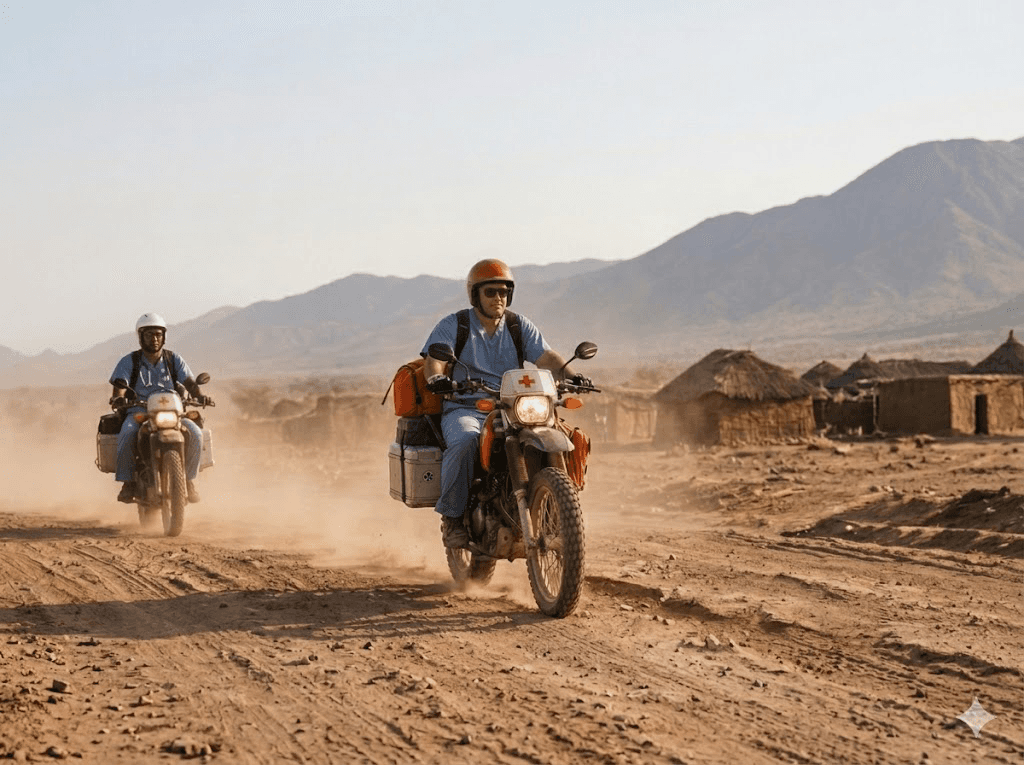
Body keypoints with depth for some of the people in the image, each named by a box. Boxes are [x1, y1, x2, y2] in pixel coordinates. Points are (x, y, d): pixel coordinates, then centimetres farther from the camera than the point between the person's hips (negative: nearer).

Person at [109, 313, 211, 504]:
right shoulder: (129, 362, 7)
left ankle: (188, 480, -10)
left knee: (195, 434, -27)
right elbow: (119, 386, -6)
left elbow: (189, 382, 1)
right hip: (138, 411, -2)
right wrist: (118, 398, -32)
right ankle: (128, 483, -23)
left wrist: (199, 395, -23)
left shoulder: (174, 359, 13)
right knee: (127, 434, -36)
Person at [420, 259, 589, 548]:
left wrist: (570, 375, -17)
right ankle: (452, 516, -23)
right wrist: (437, 378, -33)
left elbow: (545, 357, 4)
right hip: (464, 408, -3)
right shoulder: (452, 326, 5)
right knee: (464, 441, -37)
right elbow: (433, 359, -9)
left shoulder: (519, 326, 15)